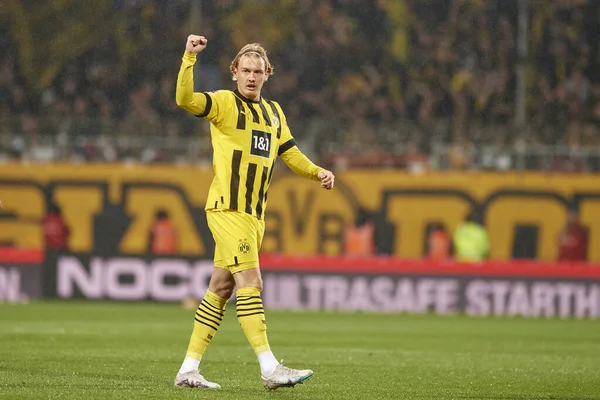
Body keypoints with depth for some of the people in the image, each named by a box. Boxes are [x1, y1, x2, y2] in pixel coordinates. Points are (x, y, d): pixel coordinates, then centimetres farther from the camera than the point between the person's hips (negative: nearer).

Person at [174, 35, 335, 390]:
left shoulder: (274, 112, 17)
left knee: (221, 288, 8)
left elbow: (290, 154, 23)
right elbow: (185, 99, -20)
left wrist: (318, 172, 5)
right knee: (250, 283, -14)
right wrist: (189, 58, -32)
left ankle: (189, 369, 13)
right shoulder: (224, 103, -5)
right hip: (228, 209, -8)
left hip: (254, 214, 8)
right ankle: (270, 368, -19)